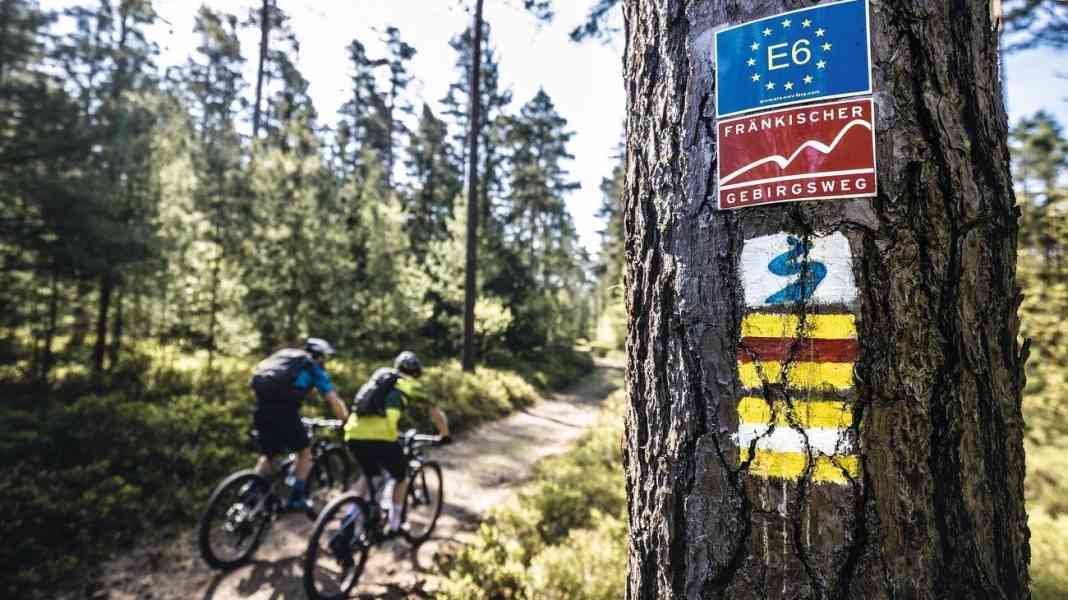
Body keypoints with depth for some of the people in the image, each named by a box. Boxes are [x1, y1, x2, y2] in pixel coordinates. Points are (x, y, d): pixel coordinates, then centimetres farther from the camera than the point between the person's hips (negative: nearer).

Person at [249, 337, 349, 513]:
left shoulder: (283, 355, 29)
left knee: (267, 455, 24)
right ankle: (297, 498, 11)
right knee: (305, 450, 14)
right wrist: (347, 422, 14)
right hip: (284, 410, -5)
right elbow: (333, 399, 4)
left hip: (261, 409, 6)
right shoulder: (314, 367, 12)